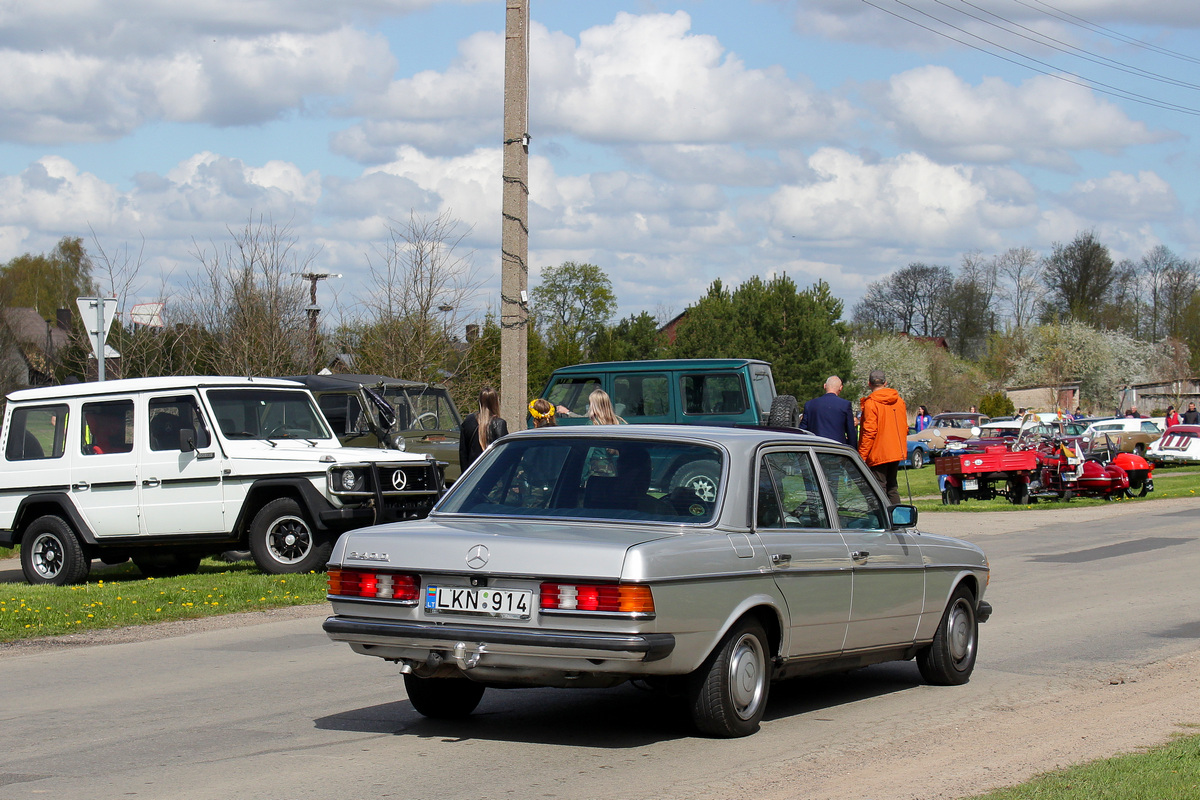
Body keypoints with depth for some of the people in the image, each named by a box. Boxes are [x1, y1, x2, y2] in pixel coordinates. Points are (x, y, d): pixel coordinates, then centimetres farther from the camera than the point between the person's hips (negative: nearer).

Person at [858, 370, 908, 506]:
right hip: (896, 452, 7)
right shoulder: (899, 401, 8)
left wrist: (862, 455, -12)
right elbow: (904, 427, 14)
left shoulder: (871, 403, -13)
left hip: (878, 454, -7)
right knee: (892, 486, 15)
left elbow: (869, 432, -16)